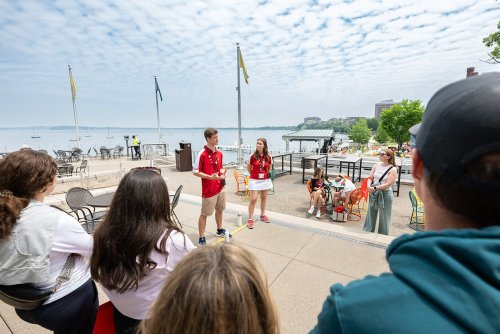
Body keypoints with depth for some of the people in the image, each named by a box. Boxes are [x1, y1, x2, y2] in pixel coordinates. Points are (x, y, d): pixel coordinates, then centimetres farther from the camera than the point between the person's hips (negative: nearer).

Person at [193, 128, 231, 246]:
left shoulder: (219, 153, 6)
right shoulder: (202, 154, -16)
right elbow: (195, 172, -14)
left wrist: (222, 172, -4)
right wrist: (210, 177, -24)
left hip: (220, 187, 7)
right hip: (209, 190, -7)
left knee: (219, 209, 21)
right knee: (204, 214, 4)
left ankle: (220, 230, 40)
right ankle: (201, 239, 16)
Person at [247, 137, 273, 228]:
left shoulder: (268, 157, -4)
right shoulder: (252, 156, -11)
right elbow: (248, 168, 0)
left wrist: (266, 174, 6)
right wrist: (254, 175, 3)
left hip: (265, 180, 3)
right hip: (254, 180, -3)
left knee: (264, 198, 16)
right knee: (253, 199, -5)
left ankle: (262, 215, 34)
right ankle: (250, 219, 7)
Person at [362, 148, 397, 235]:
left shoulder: (392, 169, -10)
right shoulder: (376, 165, 4)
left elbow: (388, 184, -18)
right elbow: (370, 178, 1)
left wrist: (375, 188, -23)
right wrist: (369, 186, -18)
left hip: (385, 194, -5)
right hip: (373, 193, 5)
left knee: (384, 217, 9)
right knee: (370, 215, 15)